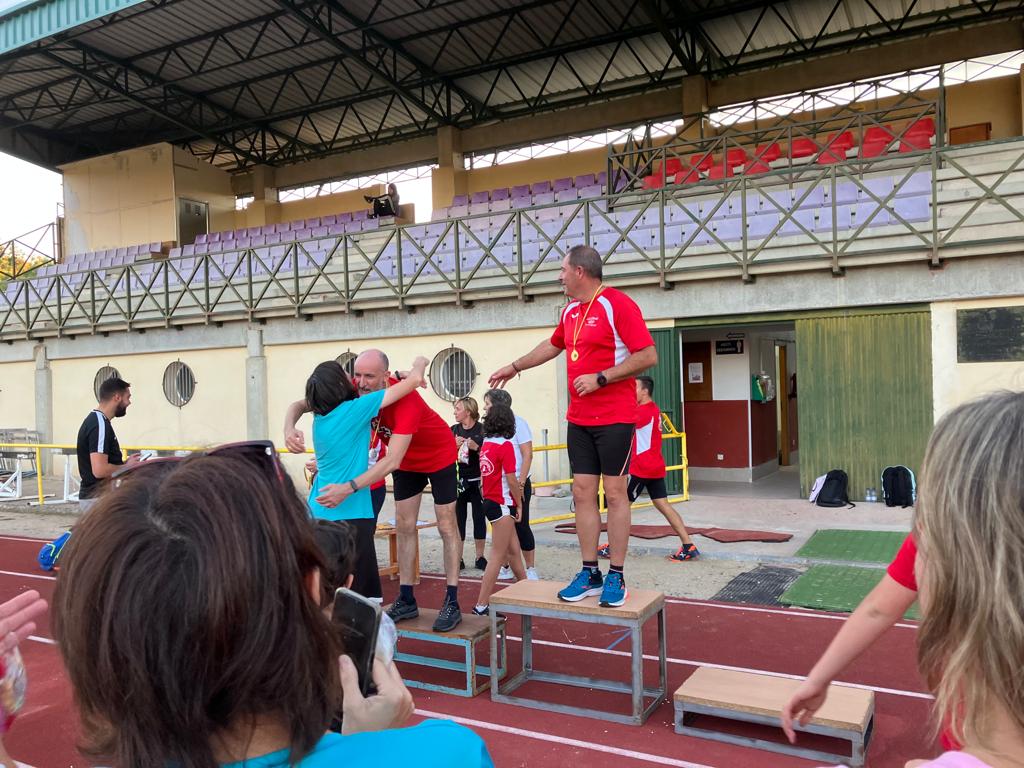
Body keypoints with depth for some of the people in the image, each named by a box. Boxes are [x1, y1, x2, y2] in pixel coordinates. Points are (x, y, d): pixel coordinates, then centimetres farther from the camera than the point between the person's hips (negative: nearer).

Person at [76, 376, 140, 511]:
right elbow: (100, 470, -27)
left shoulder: (93, 420, 12)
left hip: (93, 497, 10)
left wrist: (123, 463, 11)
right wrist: (127, 467, -12)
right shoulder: (100, 424, -19)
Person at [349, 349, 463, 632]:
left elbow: (392, 460, -49)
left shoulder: (404, 399, -42)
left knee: (446, 527, -1)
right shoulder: (356, 390, -24)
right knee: (404, 526, 6)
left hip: (439, 457, -6)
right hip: (407, 460, 6)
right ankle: (406, 600, 14)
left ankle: (452, 603, 4)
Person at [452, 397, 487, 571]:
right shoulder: (453, 430, 5)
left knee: (479, 517, 4)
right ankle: (459, 558, 11)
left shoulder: (482, 429, -4)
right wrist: (455, 446, -14)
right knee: (458, 518, 4)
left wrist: (475, 447, -18)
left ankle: (480, 557, 15)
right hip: (458, 481, 2)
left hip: (478, 481, -2)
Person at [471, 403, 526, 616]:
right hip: (502, 504, -8)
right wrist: (519, 503, -3)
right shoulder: (505, 445, -15)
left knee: (513, 549, 20)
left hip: (490, 501, 8)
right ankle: (481, 606, 0)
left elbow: (490, 474, 8)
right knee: (497, 556, -2)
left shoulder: (485, 443, 6)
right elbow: (511, 480, -16)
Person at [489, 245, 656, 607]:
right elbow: (552, 346, 32)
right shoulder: (570, 312, 13)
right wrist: (513, 367, 38)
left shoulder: (618, 304, -11)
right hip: (578, 419, 7)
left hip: (614, 417, -7)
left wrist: (600, 378, -19)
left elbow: (648, 356, -16)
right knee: (582, 492, 6)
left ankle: (616, 576, 9)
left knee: (614, 492, -1)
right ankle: (590, 573, 15)